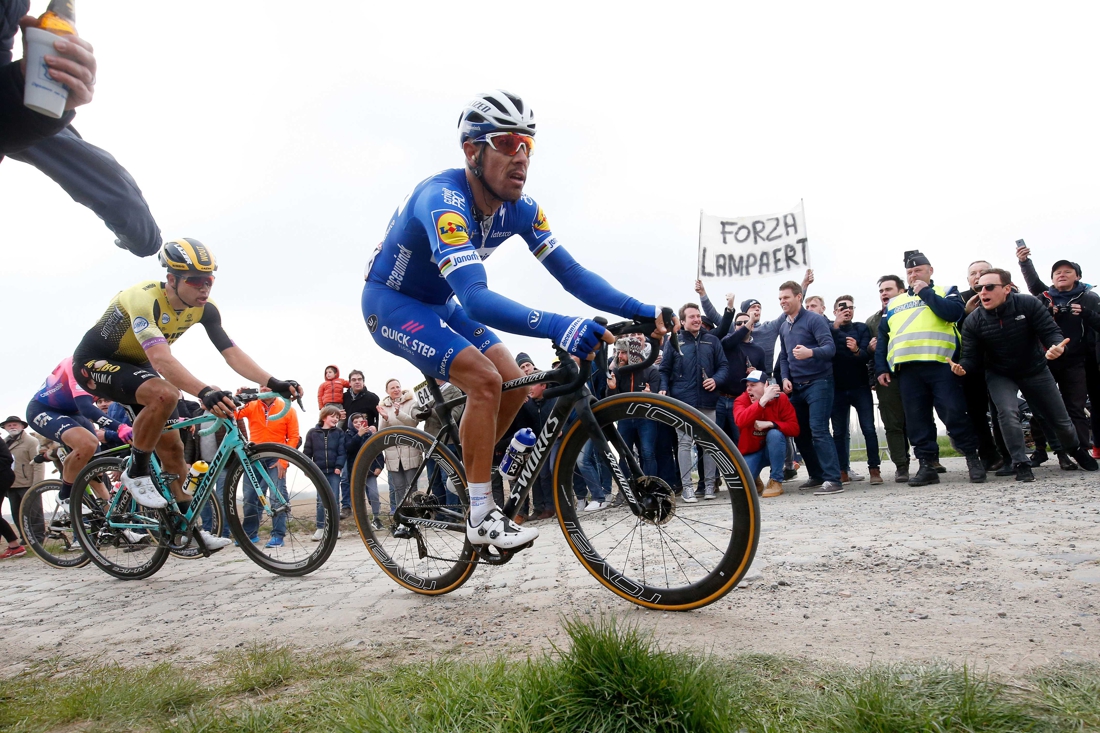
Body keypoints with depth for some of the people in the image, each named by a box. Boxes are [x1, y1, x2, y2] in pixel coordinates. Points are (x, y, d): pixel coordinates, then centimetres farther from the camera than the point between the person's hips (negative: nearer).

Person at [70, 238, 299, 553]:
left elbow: (232, 352, -20)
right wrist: (205, 393, -63)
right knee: (164, 394, -35)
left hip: (135, 365, 7)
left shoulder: (204, 308, -13)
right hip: (95, 362, -7)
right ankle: (136, 473, -14)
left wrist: (274, 383, -35)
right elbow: (161, 359, -49)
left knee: (172, 446, 1)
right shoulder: (144, 300, -34)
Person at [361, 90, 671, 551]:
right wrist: (558, 327, -59)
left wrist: (638, 311, -24)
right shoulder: (443, 199, -34)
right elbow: (475, 298, -46)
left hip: (439, 304, 8)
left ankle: (464, 476, 20)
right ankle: (481, 517, -13)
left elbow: (570, 272, -11)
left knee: (514, 386, -2)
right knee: (484, 380, -25)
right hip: (392, 303, -7)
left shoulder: (519, 209, -11)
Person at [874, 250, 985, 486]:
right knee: (916, 420, 2)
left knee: (953, 413, -7)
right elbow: (882, 336, 21)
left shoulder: (945, 291, 14)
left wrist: (926, 293, -2)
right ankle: (927, 465, 7)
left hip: (940, 364, -4)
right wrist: (881, 368, 12)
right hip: (907, 369, 4)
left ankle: (973, 459, 8)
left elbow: (954, 312, -9)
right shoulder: (894, 303, 24)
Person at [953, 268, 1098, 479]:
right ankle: (1021, 464, -13)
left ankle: (1076, 449, 43)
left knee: (1060, 419, 11)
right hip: (999, 375, -1)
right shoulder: (972, 321, -17)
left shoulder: (1028, 304, -20)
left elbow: (1051, 332, -18)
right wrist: (962, 367, -37)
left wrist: (1057, 346, -41)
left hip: (1035, 370, 1)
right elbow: (972, 356, -15)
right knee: (1008, 413, -27)